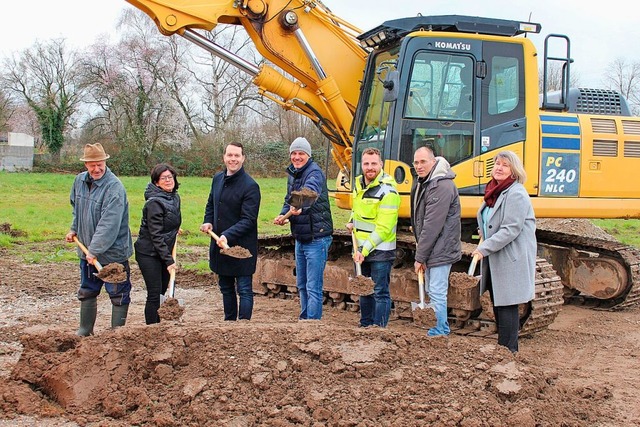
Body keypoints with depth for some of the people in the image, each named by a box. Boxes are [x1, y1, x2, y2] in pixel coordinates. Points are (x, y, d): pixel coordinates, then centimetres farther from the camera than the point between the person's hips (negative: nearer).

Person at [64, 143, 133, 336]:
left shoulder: (114, 188, -22)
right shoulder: (79, 181, 2)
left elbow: (109, 225, -27)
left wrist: (95, 250, -28)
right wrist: (74, 229, 12)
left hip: (113, 253, -7)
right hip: (87, 251, 7)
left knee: (118, 295, 4)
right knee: (87, 292, 19)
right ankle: (84, 331, 34)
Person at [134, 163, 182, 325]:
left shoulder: (175, 198, 6)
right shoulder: (154, 203, -19)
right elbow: (156, 235, -21)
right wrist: (169, 260, -21)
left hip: (164, 252, 8)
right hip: (149, 253, -8)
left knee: (162, 291, 11)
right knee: (154, 294, -7)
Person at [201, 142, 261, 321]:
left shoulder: (250, 186, -15)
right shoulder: (217, 179, 8)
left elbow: (248, 220, -19)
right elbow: (211, 204, 23)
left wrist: (227, 235, -28)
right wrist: (208, 221, 4)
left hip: (242, 246, -8)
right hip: (220, 245, 8)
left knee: (244, 289, -3)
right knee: (225, 287, 19)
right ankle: (229, 322, 32)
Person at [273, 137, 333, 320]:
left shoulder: (315, 172, -17)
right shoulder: (292, 174, 11)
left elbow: (310, 193, -38)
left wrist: (300, 208, -58)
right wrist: (283, 214, -3)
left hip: (316, 238, -9)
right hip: (300, 238, 9)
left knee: (313, 288, -7)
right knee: (301, 285, 20)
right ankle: (304, 319, 33)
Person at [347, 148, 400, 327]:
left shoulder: (387, 191, -18)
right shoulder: (358, 184, 7)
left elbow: (383, 228, -21)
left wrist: (364, 250, -21)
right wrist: (352, 222, 7)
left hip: (380, 250, -8)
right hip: (361, 249, 8)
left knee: (380, 293, -2)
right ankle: (365, 327, 29)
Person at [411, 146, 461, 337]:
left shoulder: (442, 187, -21)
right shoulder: (421, 183, 11)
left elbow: (432, 225, -23)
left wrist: (420, 256, -19)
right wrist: (420, 253, 11)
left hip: (440, 249, -10)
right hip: (429, 249, 10)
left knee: (437, 293, -7)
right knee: (431, 291, 17)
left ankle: (439, 332, 1)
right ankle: (442, 329, 28)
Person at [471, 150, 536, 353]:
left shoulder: (516, 194, -15)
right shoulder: (495, 191, 14)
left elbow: (511, 229, -22)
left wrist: (484, 248, -23)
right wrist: (484, 237, 10)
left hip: (512, 259, -10)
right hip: (495, 259, 10)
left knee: (506, 305, -5)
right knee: (497, 304, 15)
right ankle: (506, 349, 26)